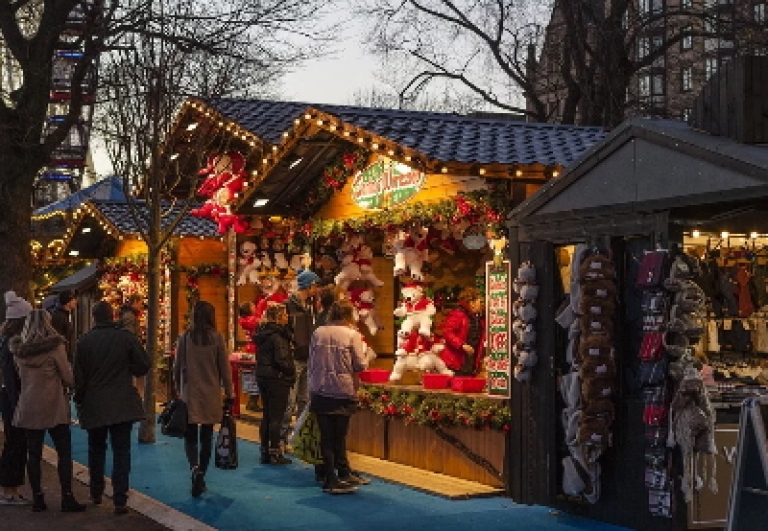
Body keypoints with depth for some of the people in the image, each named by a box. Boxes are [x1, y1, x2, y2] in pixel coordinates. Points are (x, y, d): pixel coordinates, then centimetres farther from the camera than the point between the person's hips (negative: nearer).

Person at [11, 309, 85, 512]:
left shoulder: (19, 349, 4)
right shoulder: (55, 346, -10)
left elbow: (20, 375, 16)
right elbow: (68, 379, -7)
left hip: (28, 408, 4)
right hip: (53, 406, -4)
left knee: (33, 454, 8)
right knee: (64, 452, 3)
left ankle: (37, 498, 9)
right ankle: (67, 498, 0)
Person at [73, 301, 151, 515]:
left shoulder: (84, 341, -5)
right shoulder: (126, 337, -7)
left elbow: (79, 376, -1)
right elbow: (143, 366, -4)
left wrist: (79, 400, 12)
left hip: (94, 405, 1)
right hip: (123, 405, -1)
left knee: (96, 450, 18)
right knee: (121, 451, 1)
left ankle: (96, 493, 28)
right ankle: (120, 500, -5)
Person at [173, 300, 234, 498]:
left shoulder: (185, 338, -4)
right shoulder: (217, 338, -6)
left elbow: (177, 367, 3)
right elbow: (224, 368, -2)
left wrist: (178, 389, 16)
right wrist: (229, 393, 6)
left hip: (189, 394, 0)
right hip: (211, 395, 0)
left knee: (190, 435, 7)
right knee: (206, 436, 11)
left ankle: (195, 468, -19)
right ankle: (200, 478, 14)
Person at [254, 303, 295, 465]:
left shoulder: (262, 333, 10)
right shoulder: (278, 335, -17)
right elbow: (282, 360, -22)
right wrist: (292, 372, -7)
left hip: (263, 377, 9)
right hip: (277, 379, -9)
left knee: (267, 415, 14)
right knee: (276, 417, -2)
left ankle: (265, 452, 18)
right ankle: (275, 453, 1)